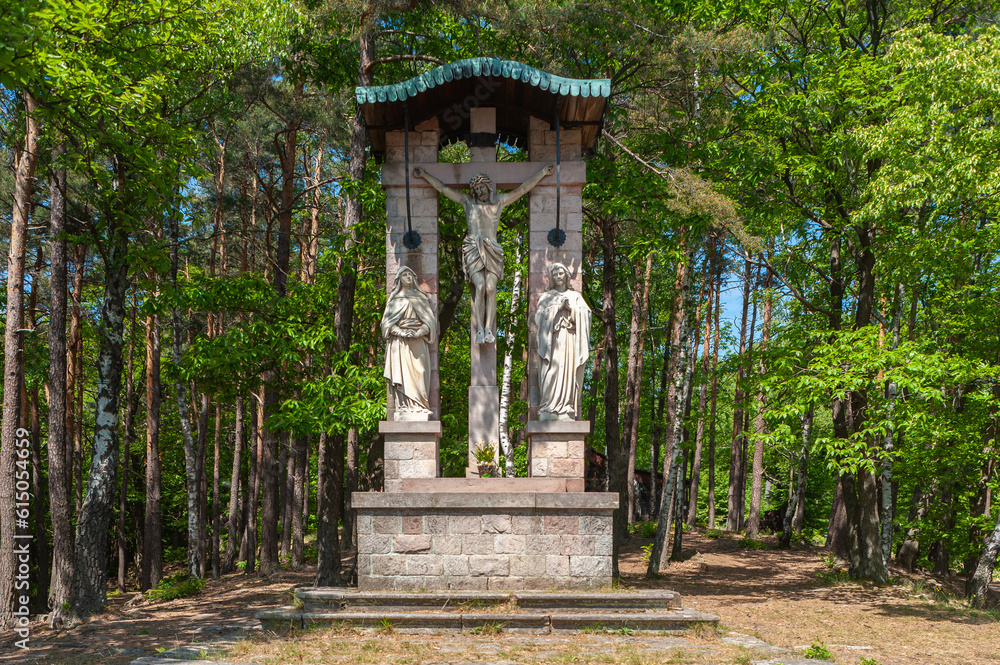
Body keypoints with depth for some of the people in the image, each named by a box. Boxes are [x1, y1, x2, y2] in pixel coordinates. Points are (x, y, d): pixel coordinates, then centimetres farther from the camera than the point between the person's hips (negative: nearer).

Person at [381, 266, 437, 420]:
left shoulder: (421, 298, 16)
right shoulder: (395, 299, 15)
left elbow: (430, 319, 7)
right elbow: (387, 322, 7)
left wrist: (419, 332, -11)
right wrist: (400, 332, -12)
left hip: (418, 343, 1)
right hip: (400, 343, -1)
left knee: (418, 374, -9)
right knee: (401, 375, -11)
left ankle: (419, 408, -11)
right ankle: (403, 407, -15)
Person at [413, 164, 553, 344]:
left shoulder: (499, 201, 17)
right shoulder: (468, 202, 15)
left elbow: (522, 189, 19)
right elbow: (443, 188, 18)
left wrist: (543, 173, 20)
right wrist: (424, 175, 18)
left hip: (492, 251, 1)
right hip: (473, 251, -1)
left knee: (491, 288, -17)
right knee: (480, 287, -20)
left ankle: (489, 329, -20)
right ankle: (479, 329, -20)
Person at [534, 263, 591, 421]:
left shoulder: (575, 296, 20)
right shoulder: (546, 297, 17)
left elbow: (586, 313, 7)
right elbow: (540, 315, 2)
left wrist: (571, 308, -7)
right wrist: (558, 308, -8)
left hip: (570, 340, 1)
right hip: (552, 339, -1)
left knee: (569, 371, -8)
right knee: (552, 371, -12)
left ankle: (568, 410, -10)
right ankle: (549, 410, -16)